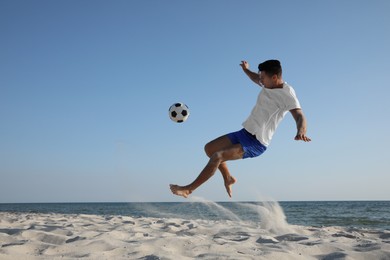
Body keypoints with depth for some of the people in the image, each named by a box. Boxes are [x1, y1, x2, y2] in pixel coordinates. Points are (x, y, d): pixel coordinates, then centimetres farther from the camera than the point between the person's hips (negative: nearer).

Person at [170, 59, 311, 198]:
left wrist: (301, 132, -50)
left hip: (256, 143, -9)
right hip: (245, 132, 9)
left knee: (217, 156, -22)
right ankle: (228, 178, 26)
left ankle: (189, 189, -10)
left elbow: (300, 116, -31)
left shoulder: (287, 94, -17)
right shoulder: (268, 84, 6)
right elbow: (256, 78, 32)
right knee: (209, 148, 9)